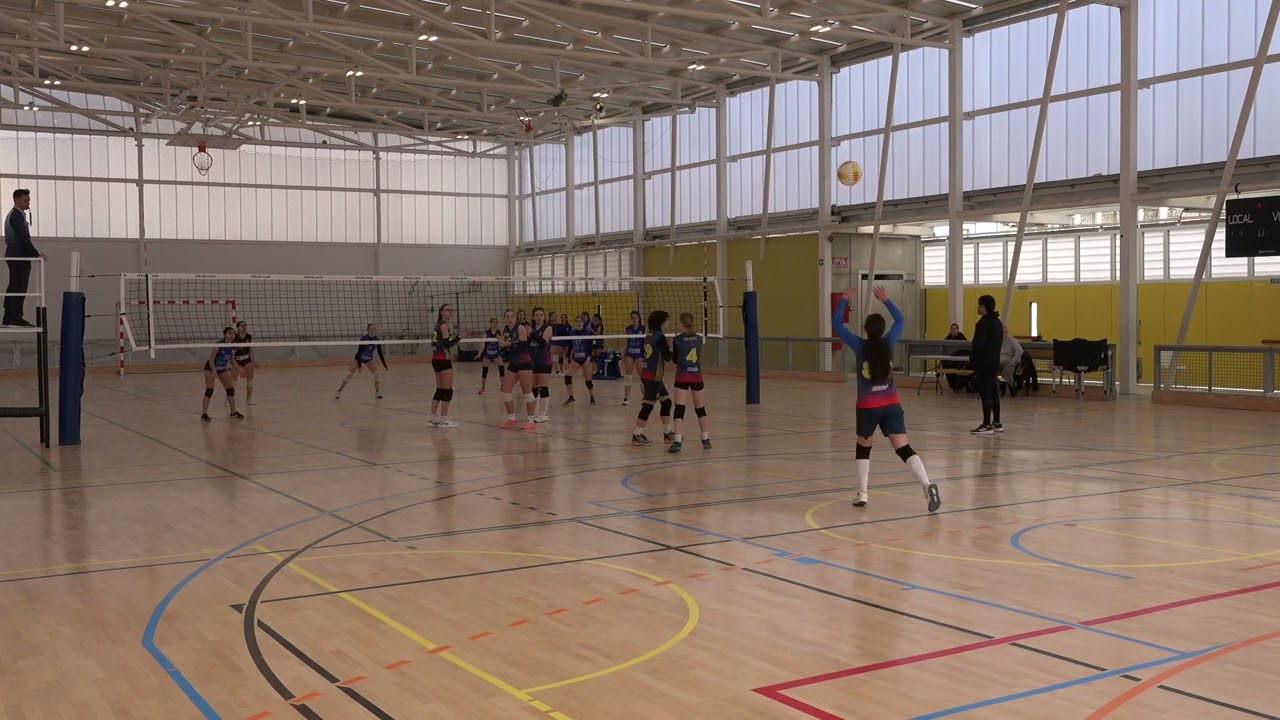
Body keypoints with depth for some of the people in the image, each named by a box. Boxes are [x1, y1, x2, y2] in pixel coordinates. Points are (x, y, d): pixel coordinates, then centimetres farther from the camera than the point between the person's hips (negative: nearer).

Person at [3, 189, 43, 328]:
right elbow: (24, 238, -19)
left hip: (13, 255, 10)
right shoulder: (17, 216, -13)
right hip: (19, 256, -10)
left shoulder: (12, 215, 20)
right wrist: (36, 254, -16)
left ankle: (8, 318, 12)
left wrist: (34, 252, 16)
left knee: (13, 288, 10)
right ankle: (16, 318, -12)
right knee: (19, 288, -10)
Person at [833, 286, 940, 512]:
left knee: (863, 447, 19)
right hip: (891, 405, 2)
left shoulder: (860, 346, -5)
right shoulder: (889, 343, 1)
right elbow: (900, 320, 20)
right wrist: (886, 300, 23)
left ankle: (862, 494, 17)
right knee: (904, 449, -6)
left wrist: (845, 300, 11)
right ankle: (928, 485, -24)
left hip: (868, 407, -2)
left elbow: (836, 324, 4)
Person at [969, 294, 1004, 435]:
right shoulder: (997, 322, 14)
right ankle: (996, 423, 19)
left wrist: (972, 362, -12)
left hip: (984, 364, -10)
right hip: (994, 362, 10)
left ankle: (986, 425, -9)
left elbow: (978, 346, -20)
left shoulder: (983, 323, -16)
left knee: (985, 393, -8)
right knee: (993, 393, 14)